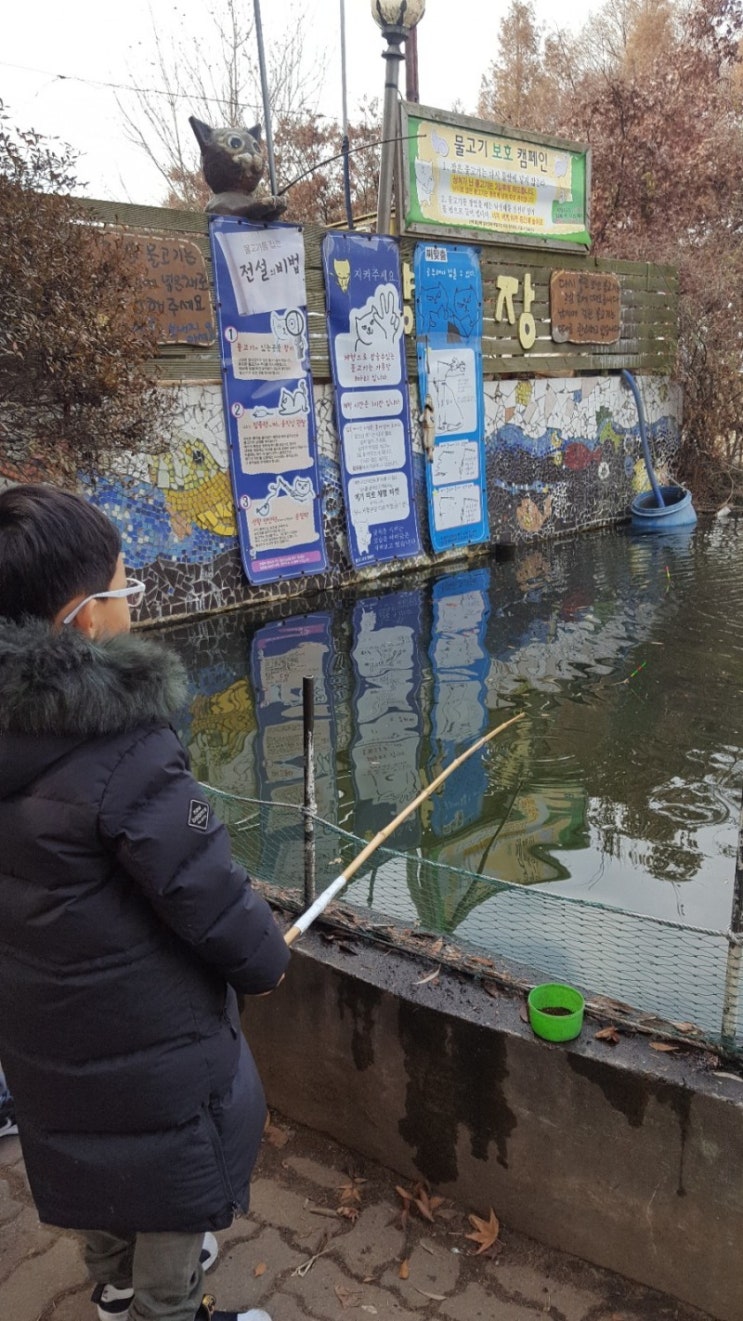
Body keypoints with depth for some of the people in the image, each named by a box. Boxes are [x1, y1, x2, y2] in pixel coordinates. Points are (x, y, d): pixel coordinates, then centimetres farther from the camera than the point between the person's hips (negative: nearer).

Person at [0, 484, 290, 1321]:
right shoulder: (123, 751, -32)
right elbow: (209, 894, -25)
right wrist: (266, 961, -5)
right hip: (146, 1032, -7)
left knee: (95, 1153, 29)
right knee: (174, 1167, 18)